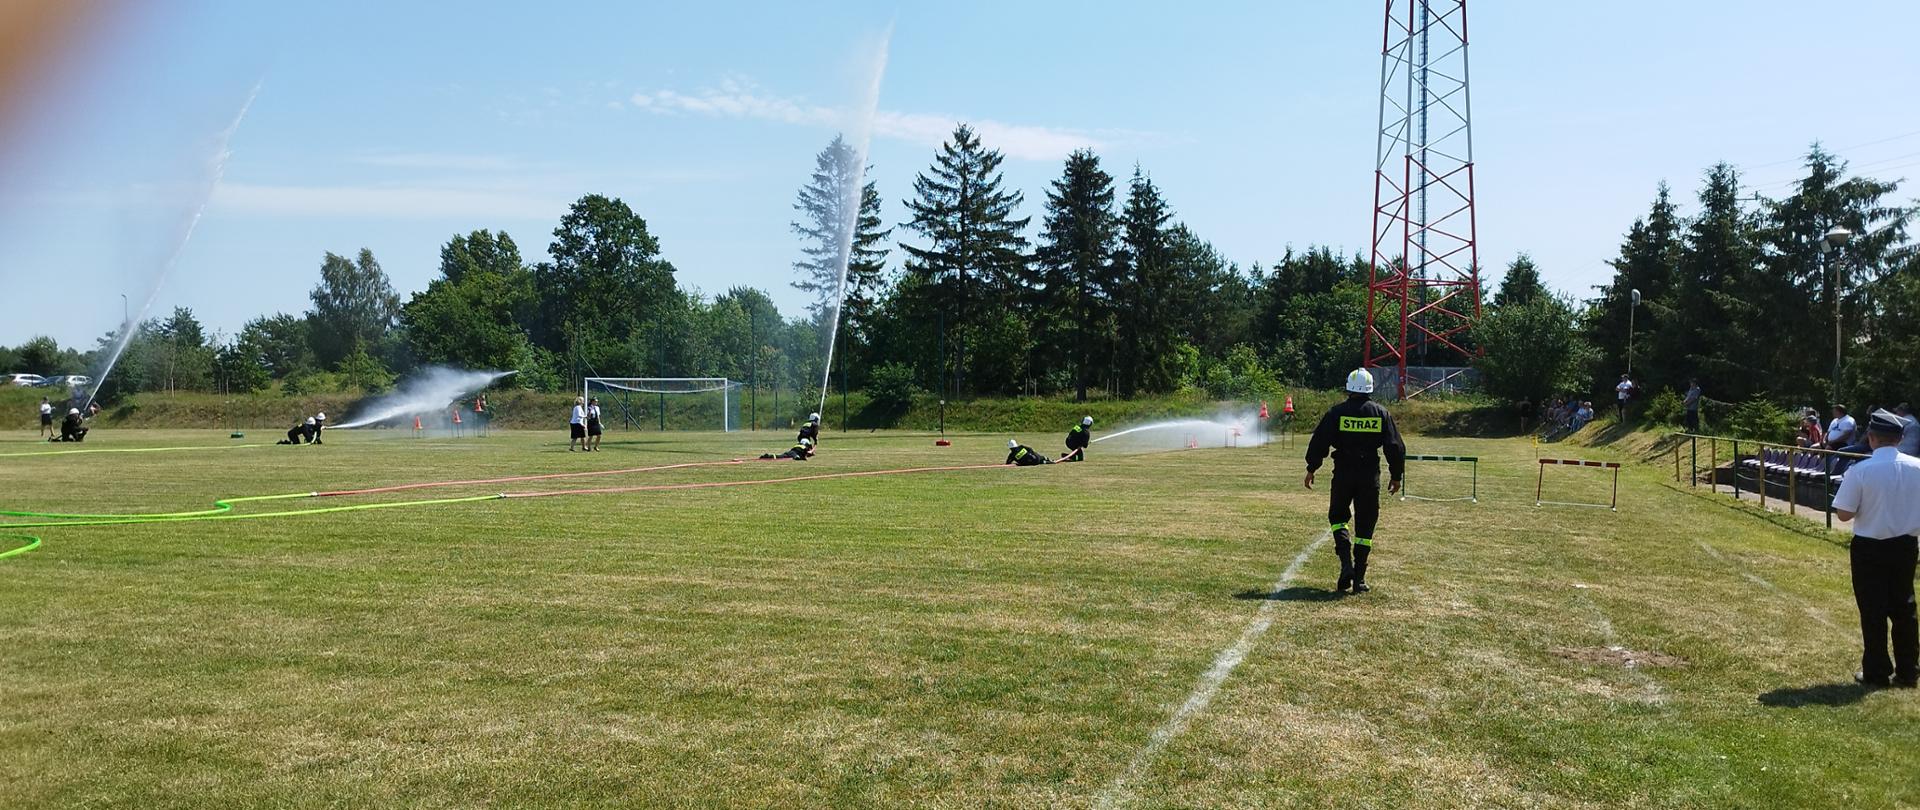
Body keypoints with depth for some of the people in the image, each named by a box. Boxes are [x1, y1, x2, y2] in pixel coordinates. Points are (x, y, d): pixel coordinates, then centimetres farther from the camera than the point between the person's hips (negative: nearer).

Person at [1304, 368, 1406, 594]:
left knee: (1337, 517, 16)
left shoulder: (1337, 412, -3)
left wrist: (1311, 468, 6)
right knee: (1365, 526, 7)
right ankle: (1359, 579, 6)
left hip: (1343, 474, -1)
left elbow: (1320, 441, -4)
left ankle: (1346, 563, -6)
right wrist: (1396, 475, 13)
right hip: (1370, 476, 1)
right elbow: (1395, 447, 3)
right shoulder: (1381, 413, 2)